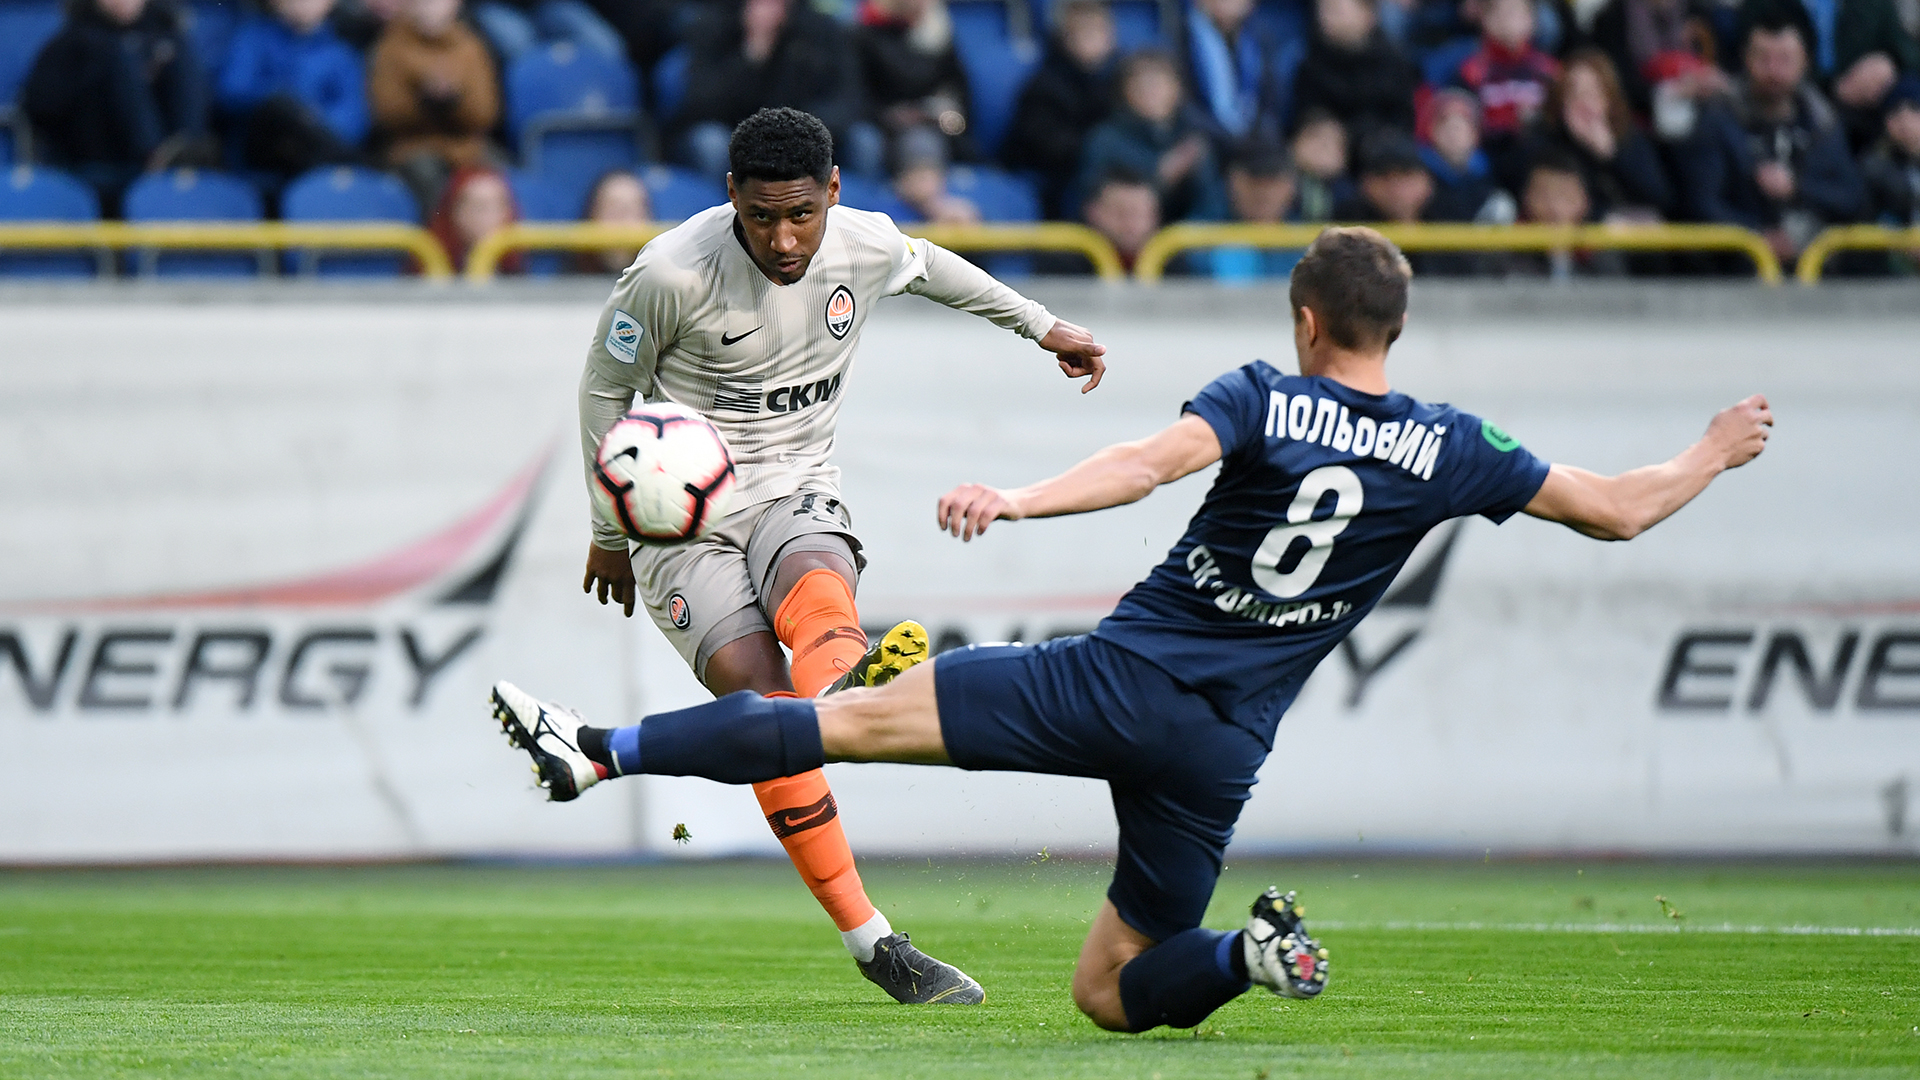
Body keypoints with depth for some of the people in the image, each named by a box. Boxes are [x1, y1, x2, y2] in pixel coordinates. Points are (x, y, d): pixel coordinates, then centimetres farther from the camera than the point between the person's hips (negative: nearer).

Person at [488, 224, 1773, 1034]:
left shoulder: (1265, 397, -3)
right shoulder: (1451, 452, 5)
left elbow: (1149, 462, -22)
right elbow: (1621, 511, 12)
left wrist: (1017, 499, -31)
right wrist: (1713, 455, 29)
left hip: (1121, 676, -3)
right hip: (1225, 745, 3)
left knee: (865, 715, -5)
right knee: (1111, 992, 15)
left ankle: (605, 752, -13)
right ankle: (1252, 952, -14)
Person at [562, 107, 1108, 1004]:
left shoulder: (868, 248, -4)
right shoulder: (672, 274, -17)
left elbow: (927, 266, 22)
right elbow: (605, 390, 0)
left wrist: (1043, 327, 35)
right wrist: (613, 534, 8)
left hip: (797, 493, 3)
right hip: (686, 517, -3)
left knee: (818, 591, -36)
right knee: (765, 702, -24)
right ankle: (873, 946, -26)